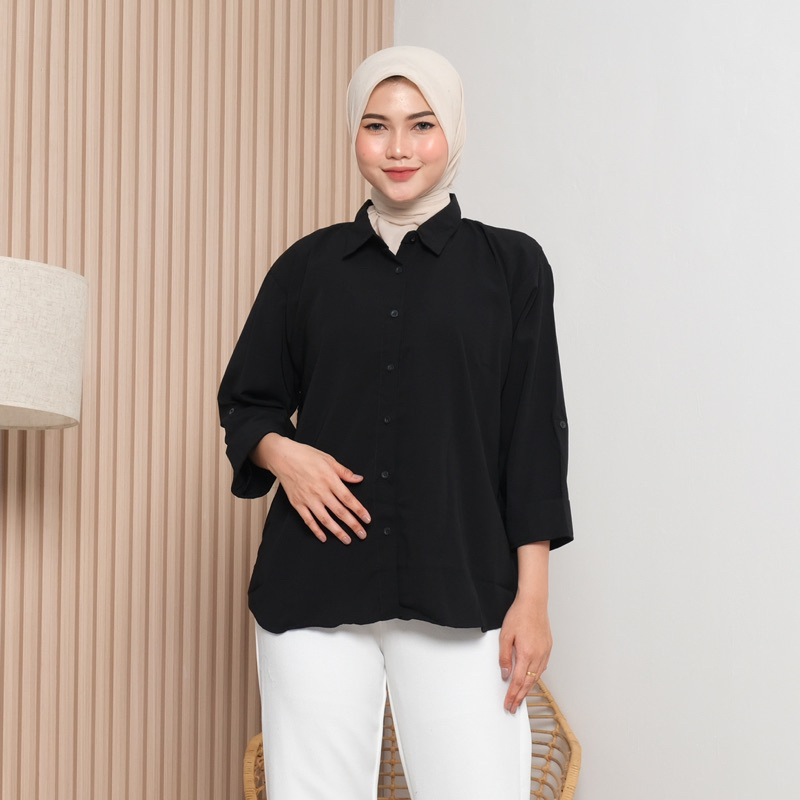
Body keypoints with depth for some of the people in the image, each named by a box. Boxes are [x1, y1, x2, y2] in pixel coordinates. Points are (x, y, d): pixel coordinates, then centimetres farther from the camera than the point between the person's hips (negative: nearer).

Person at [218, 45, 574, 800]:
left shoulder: (510, 265, 7)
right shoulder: (309, 265, 12)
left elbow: (534, 434, 4)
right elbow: (245, 403, 18)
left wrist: (532, 597, -2)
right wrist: (281, 452, -5)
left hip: (461, 595, -1)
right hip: (315, 588, 2)